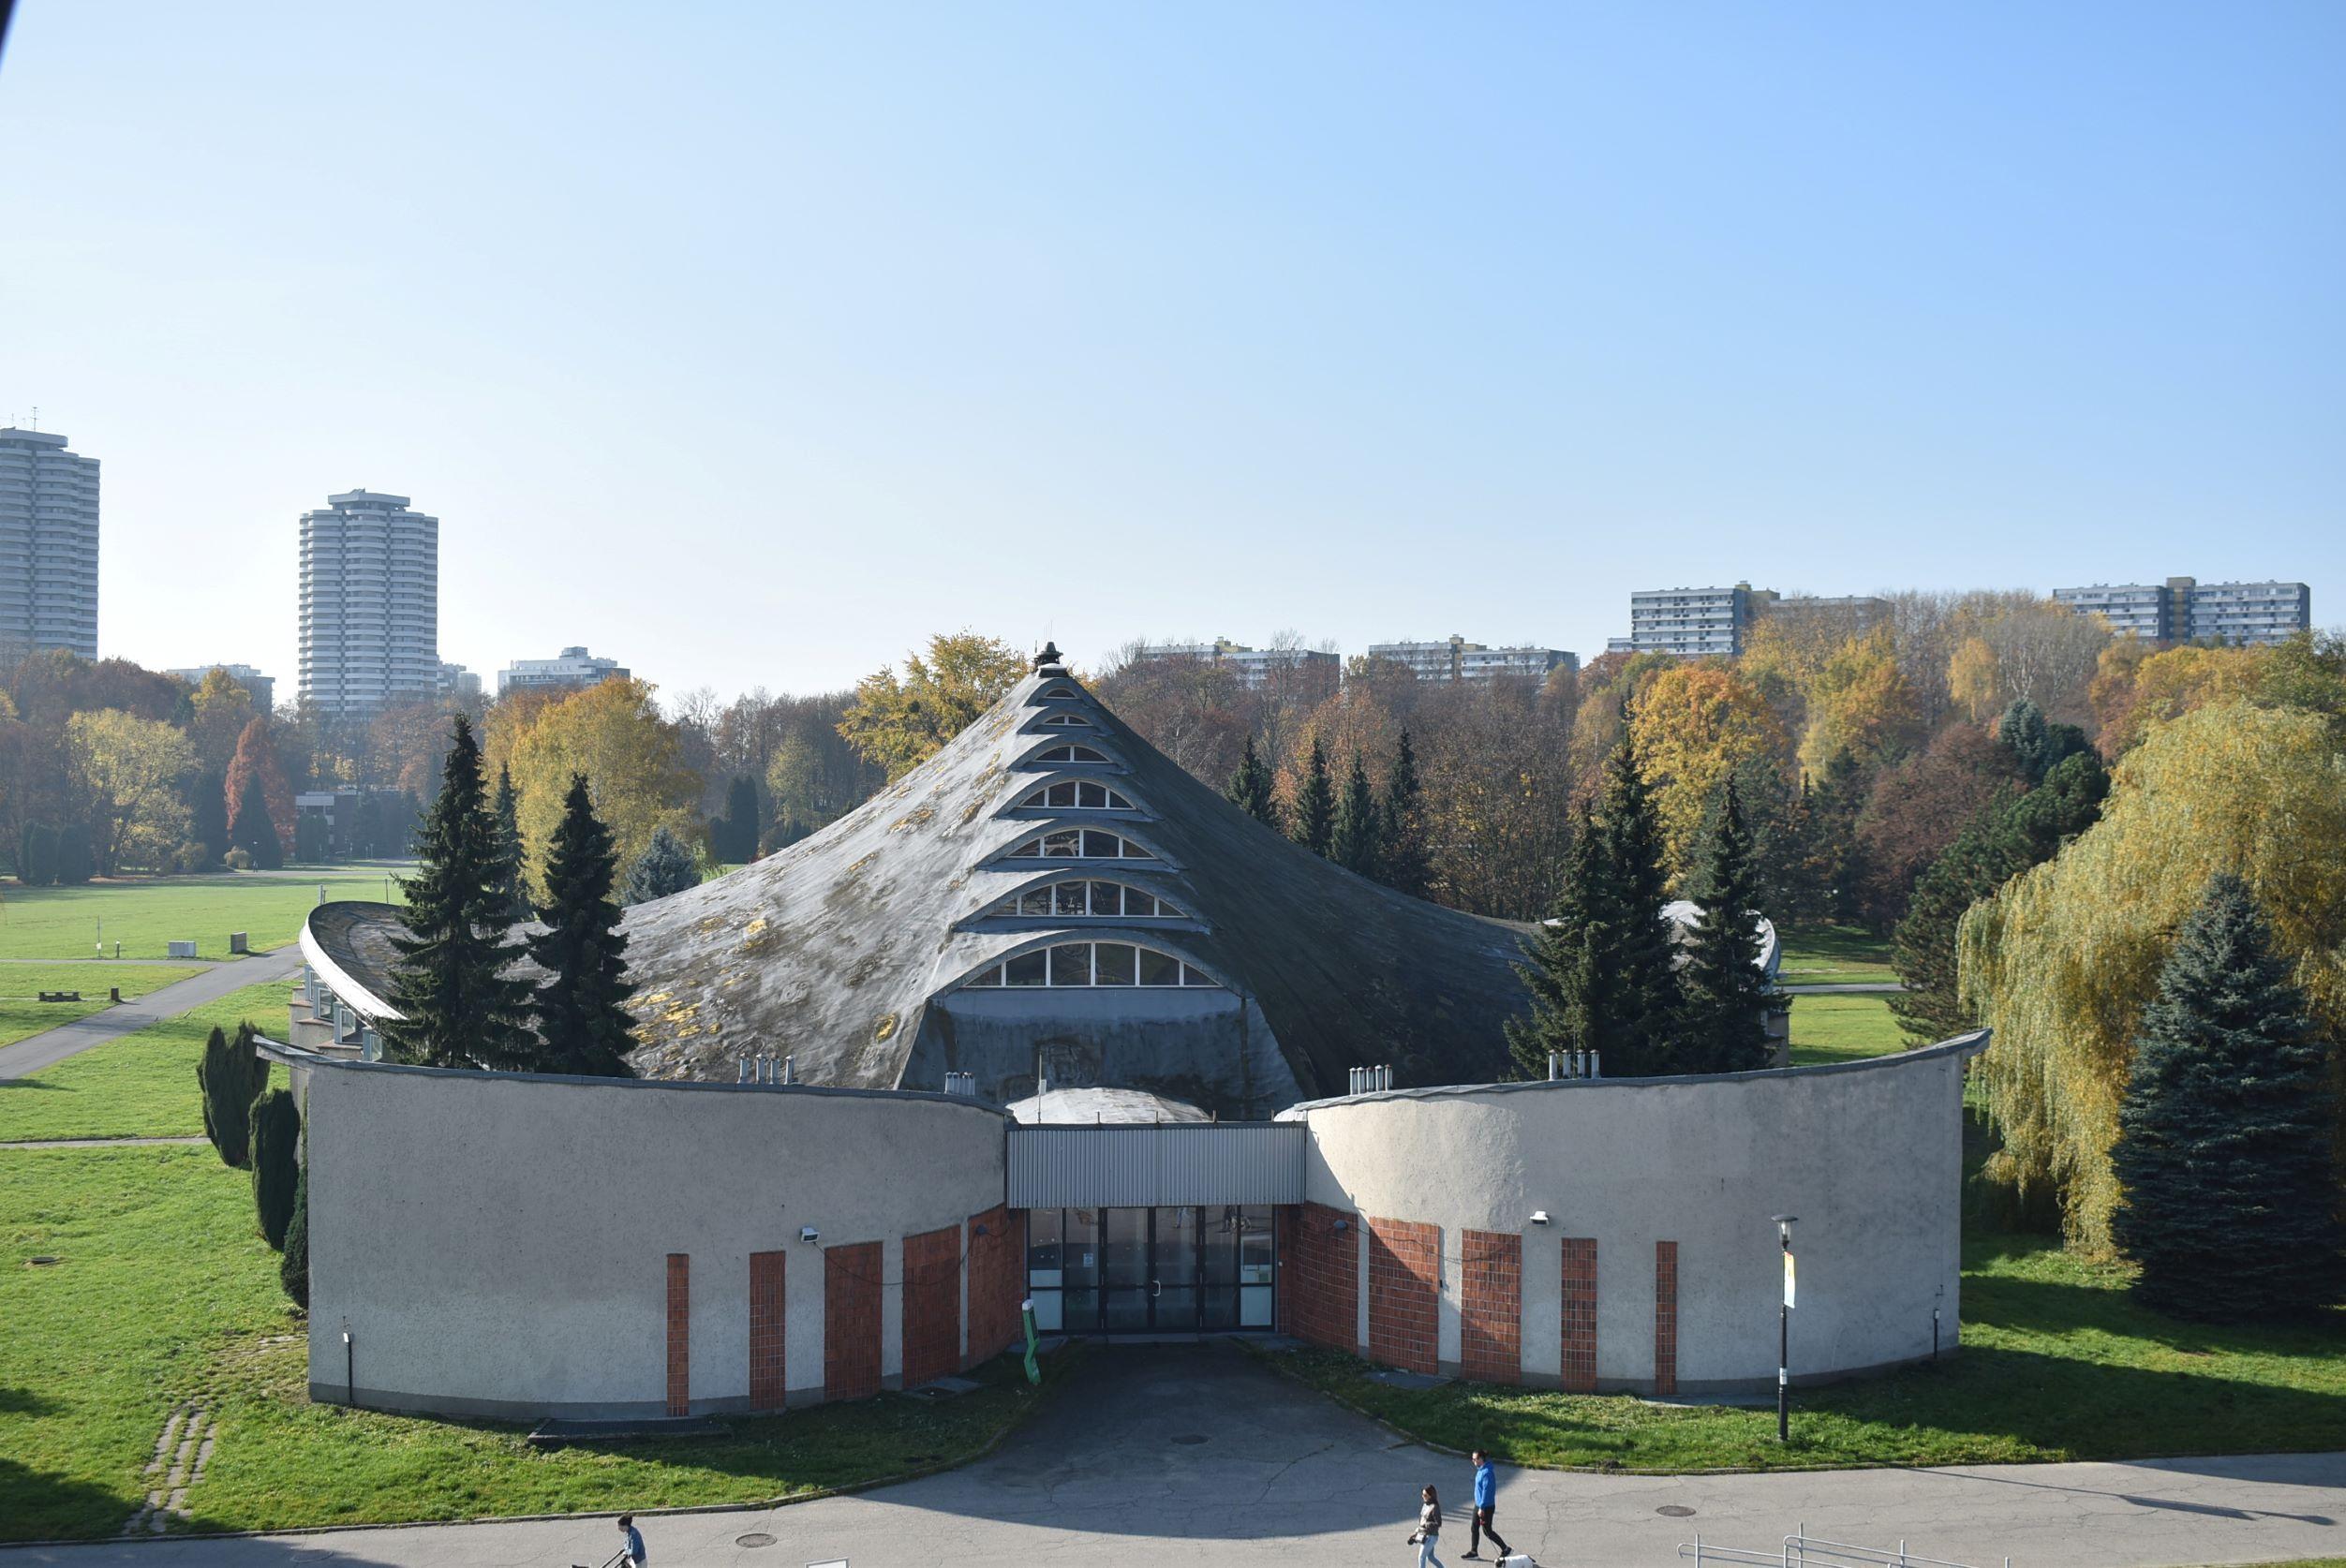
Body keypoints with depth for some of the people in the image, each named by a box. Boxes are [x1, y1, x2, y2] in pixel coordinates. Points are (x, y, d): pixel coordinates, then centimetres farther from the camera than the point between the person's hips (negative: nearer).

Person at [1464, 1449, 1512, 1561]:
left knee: (1487, 1531, 2)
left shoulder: (1487, 1472, -24)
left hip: (1487, 1506, -9)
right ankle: (1474, 1552, 21)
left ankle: (1506, 1549, 15)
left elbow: (1486, 1491, -26)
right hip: (1478, 1505, 9)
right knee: (1474, 1528, 12)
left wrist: (1482, 1508, -24)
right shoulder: (1480, 1470, 6)